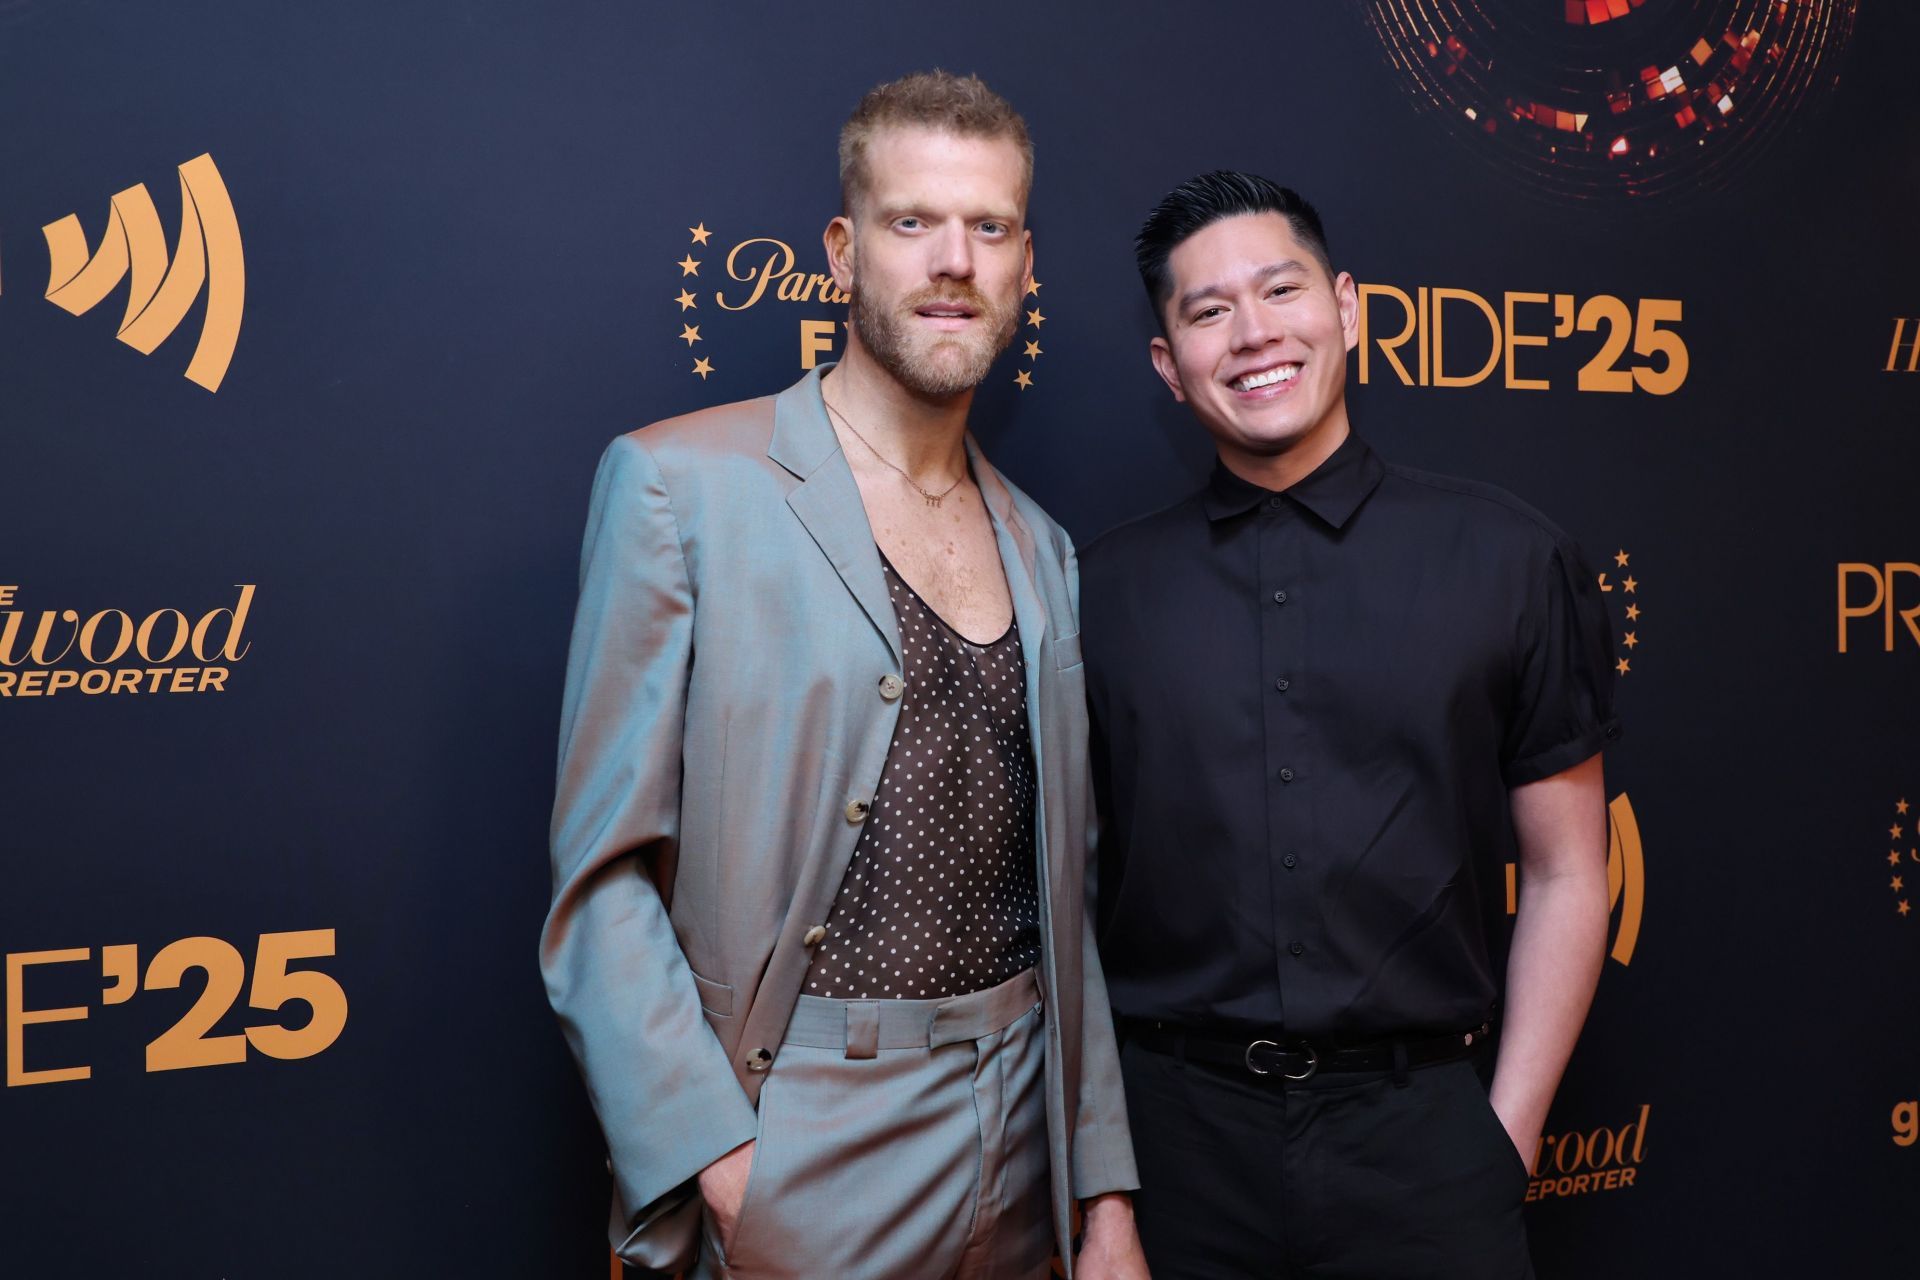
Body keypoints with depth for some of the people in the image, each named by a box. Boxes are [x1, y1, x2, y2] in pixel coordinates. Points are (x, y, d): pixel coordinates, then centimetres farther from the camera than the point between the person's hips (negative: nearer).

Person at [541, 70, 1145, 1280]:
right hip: (795, 1147, -5)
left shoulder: (1042, 548, 8)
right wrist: (712, 1160, -18)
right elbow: (603, 875, -10)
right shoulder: (681, 483, -8)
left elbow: (1063, 894, 10)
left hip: (1020, 1133, 5)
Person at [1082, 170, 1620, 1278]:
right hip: (1175, 1132, 1)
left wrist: (1506, 1135, -1)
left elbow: (1564, 873, 2)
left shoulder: (1510, 558, -2)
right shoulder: (1104, 587, 0)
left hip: (1421, 1128, 0)